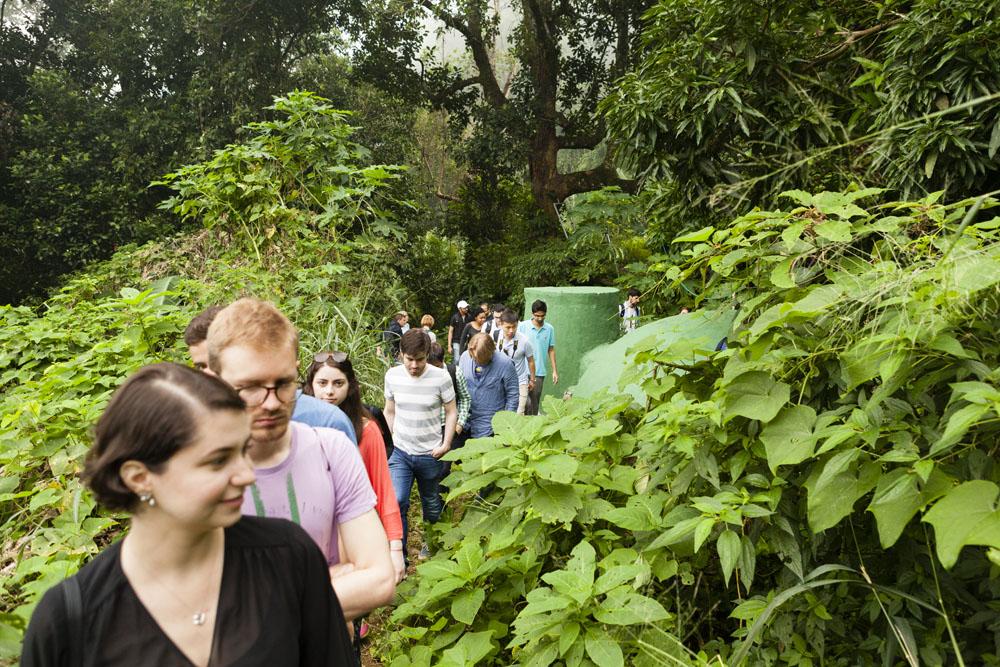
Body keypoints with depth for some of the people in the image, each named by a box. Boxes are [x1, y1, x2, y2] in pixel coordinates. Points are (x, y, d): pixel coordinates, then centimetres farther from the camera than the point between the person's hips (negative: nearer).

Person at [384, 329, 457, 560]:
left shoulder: (441, 377, -14)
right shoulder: (392, 376, -6)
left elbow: (451, 412, -3)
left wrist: (445, 444, -10)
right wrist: (397, 438, 8)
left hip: (430, 454, -1)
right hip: (401, 453, 1)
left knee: (431, 503, 16)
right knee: (396, 502, -15)